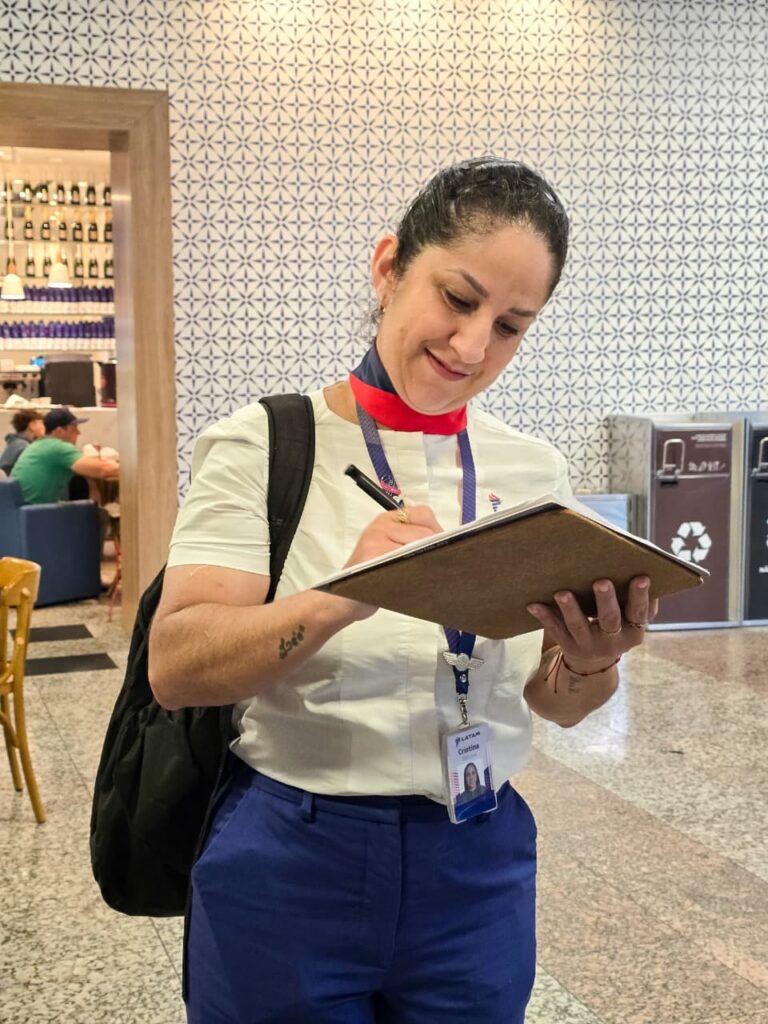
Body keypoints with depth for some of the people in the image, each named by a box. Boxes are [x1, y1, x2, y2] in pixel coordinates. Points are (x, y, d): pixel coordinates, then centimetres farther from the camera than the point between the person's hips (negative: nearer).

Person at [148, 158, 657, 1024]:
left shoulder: (534, 471, 1)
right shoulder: (263, 445, -9)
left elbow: (554, 706, 5)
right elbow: (174, 668, -18)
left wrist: (589, 664, -19)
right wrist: (339, 600, -35)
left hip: (478, 868, 3)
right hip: (286, 863, -3)